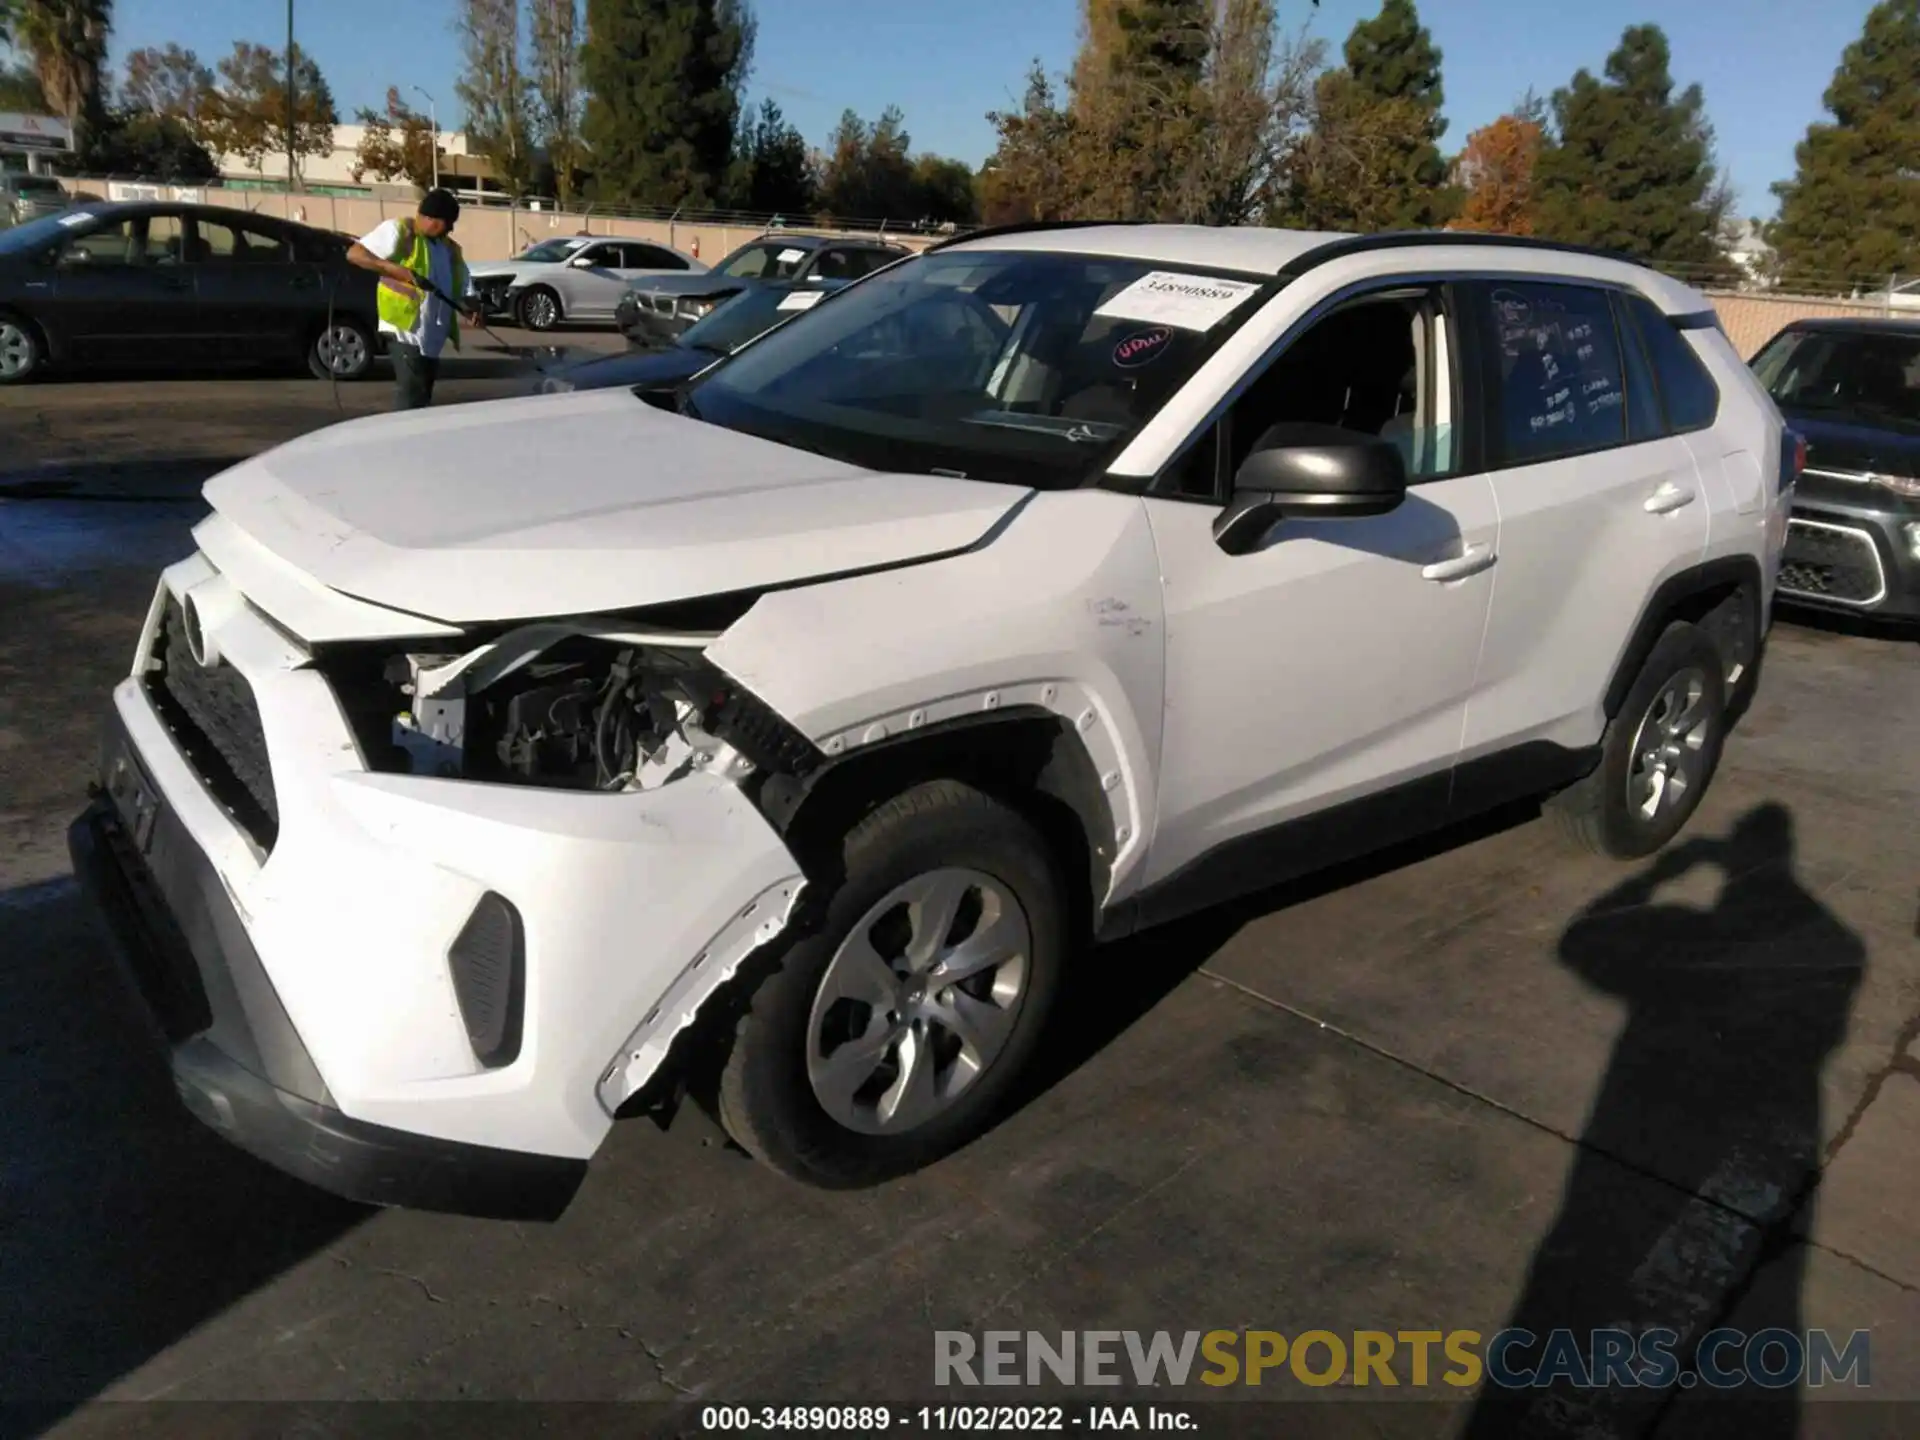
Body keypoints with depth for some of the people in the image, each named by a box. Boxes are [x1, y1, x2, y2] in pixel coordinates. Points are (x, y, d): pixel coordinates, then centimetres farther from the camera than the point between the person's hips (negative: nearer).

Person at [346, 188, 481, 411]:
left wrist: (472, 307, -10)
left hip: (432, 336, 8)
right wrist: (396, 269, -23)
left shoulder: (450, 249, 17)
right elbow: (354, 253, -11)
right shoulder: (398, 231, -4)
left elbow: (464, 291, 14)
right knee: (411, 394, -15)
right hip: (405, 330, -7)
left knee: (423, 397, 13)